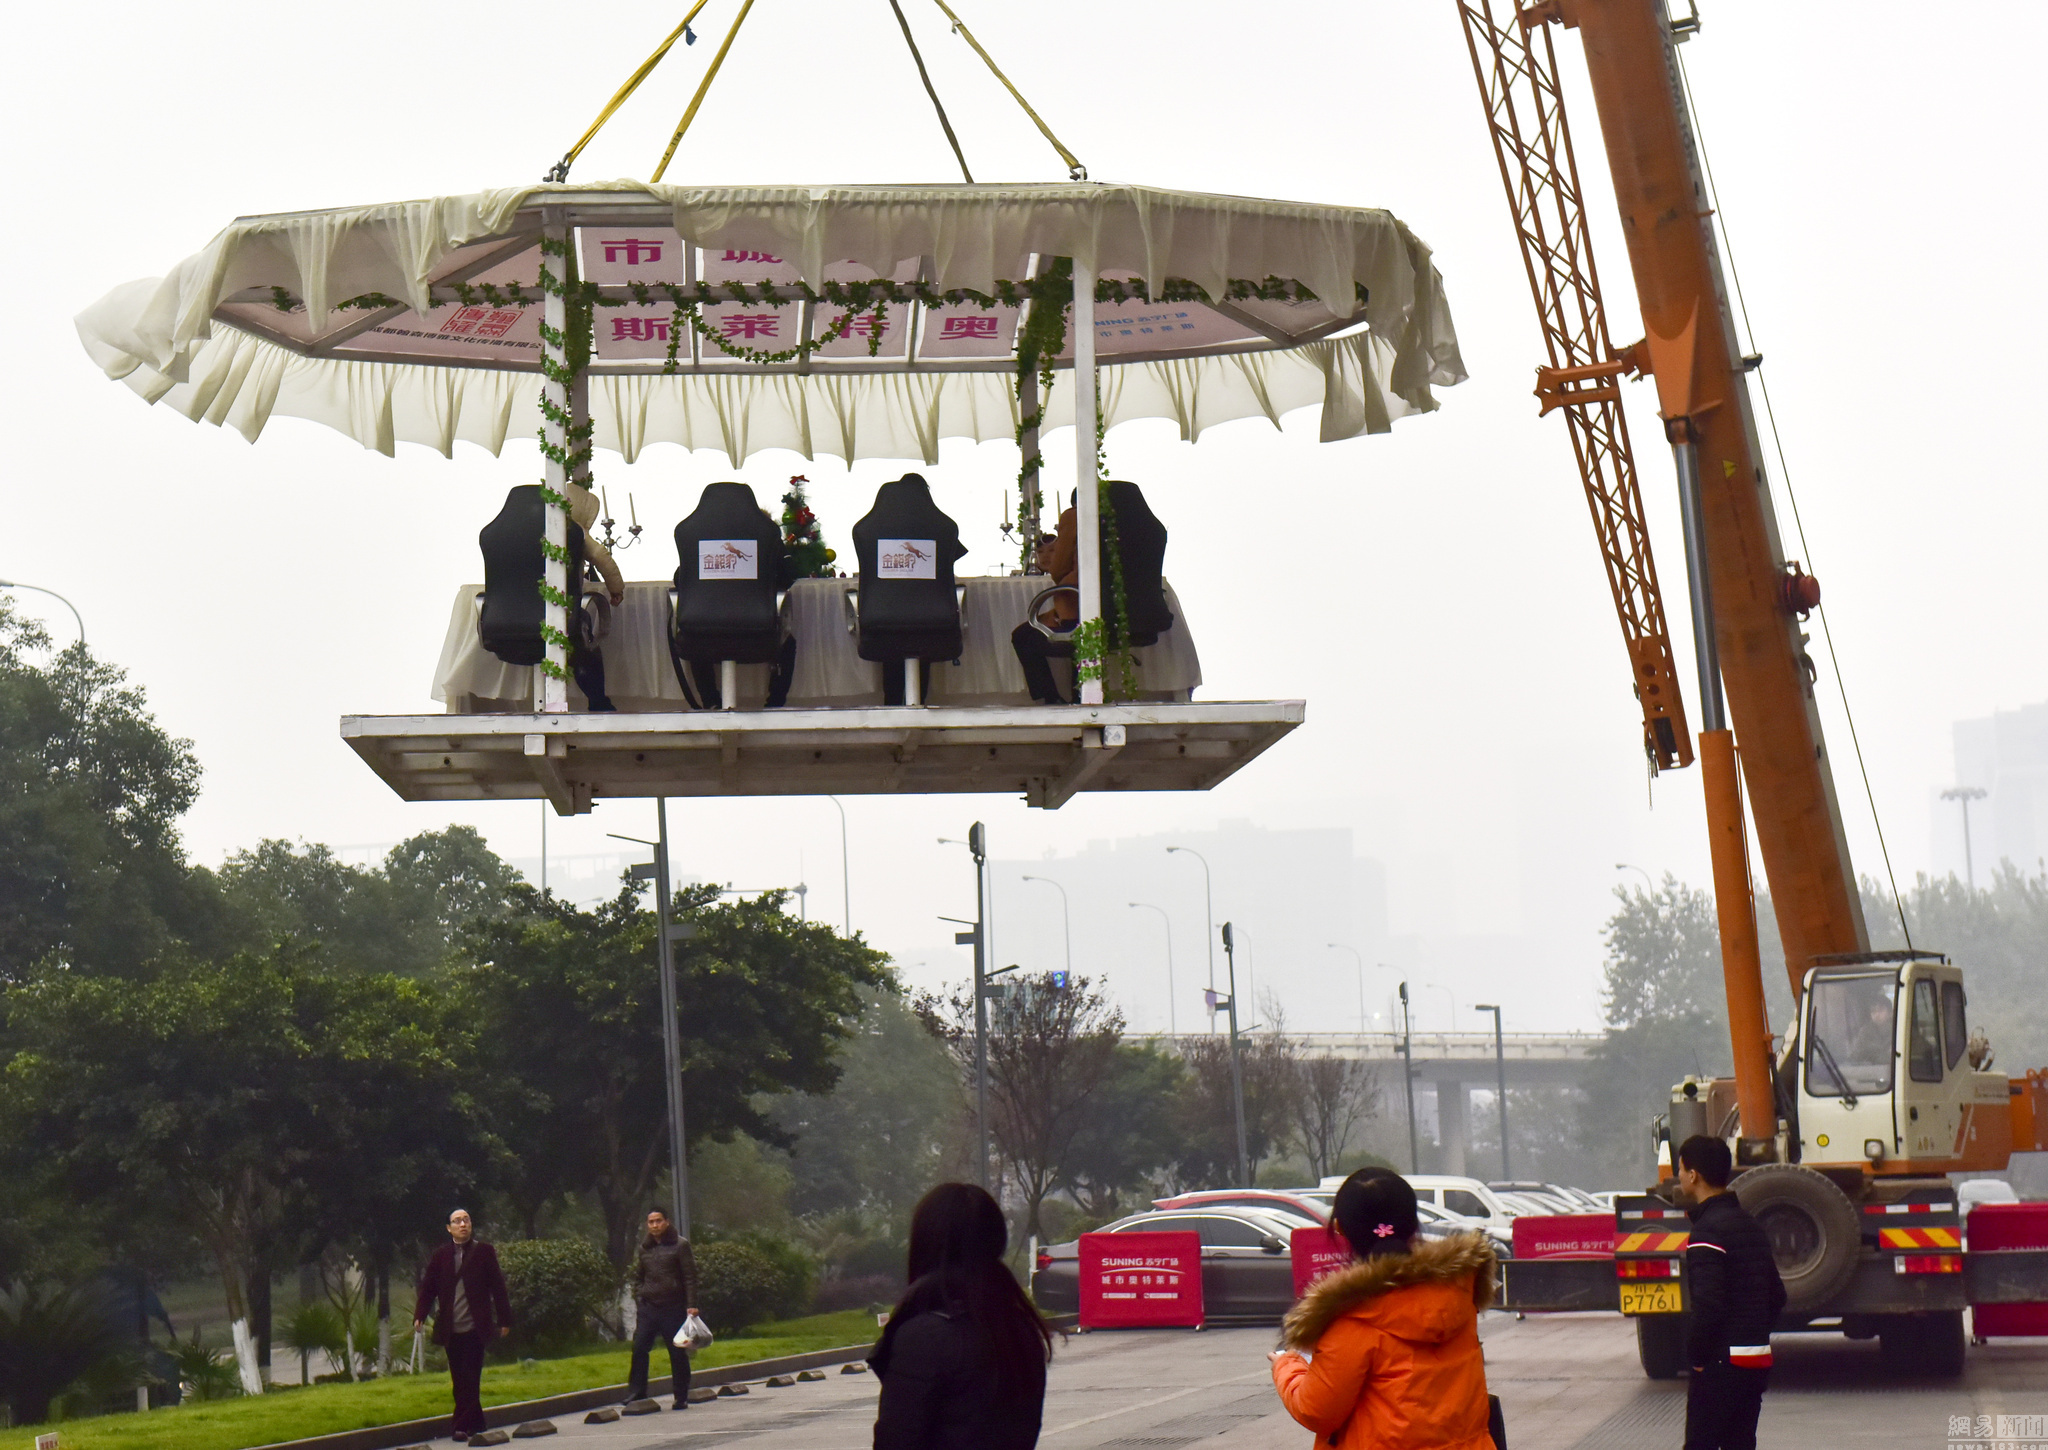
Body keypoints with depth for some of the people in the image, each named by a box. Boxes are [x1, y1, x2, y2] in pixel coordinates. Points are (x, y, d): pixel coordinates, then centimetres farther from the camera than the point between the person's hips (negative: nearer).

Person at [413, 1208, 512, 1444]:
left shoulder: (484, 1252, 3)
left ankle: (463, 1425, -5)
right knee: (459, 1380, 3)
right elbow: (428, 1286, 7)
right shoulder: (441, 1255, 9)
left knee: (470, 1378, -6)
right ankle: (476, 1423, 12)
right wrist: (419, 1315, -7)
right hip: (450, 1329, 3)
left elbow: (498, 1287, 3)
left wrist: (504, 1320, 0)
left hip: (475, 1327, -3)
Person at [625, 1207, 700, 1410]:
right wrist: (639, 1299, 5)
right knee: (639, 1348, -7)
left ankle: (681, 1398, 9)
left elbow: (690, 1277, -4)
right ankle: (636, 1393, -2)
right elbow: (637, 1277, 20)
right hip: (648, 1308, 4)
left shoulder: (680, 1246, -1)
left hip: (673, 1307, -3)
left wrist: (691, 1305, -12)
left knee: (678, 1353, 1)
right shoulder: (644, 1249, 12)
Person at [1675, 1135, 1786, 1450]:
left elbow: (1707, 1304, -22)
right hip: (1758, 1359, 9)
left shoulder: (1708, 1230, -15)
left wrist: (1696, 1356, -12)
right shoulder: (1749, 1225, 15)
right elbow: (1776, 1295, 20)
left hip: (1721, 1364, -9)